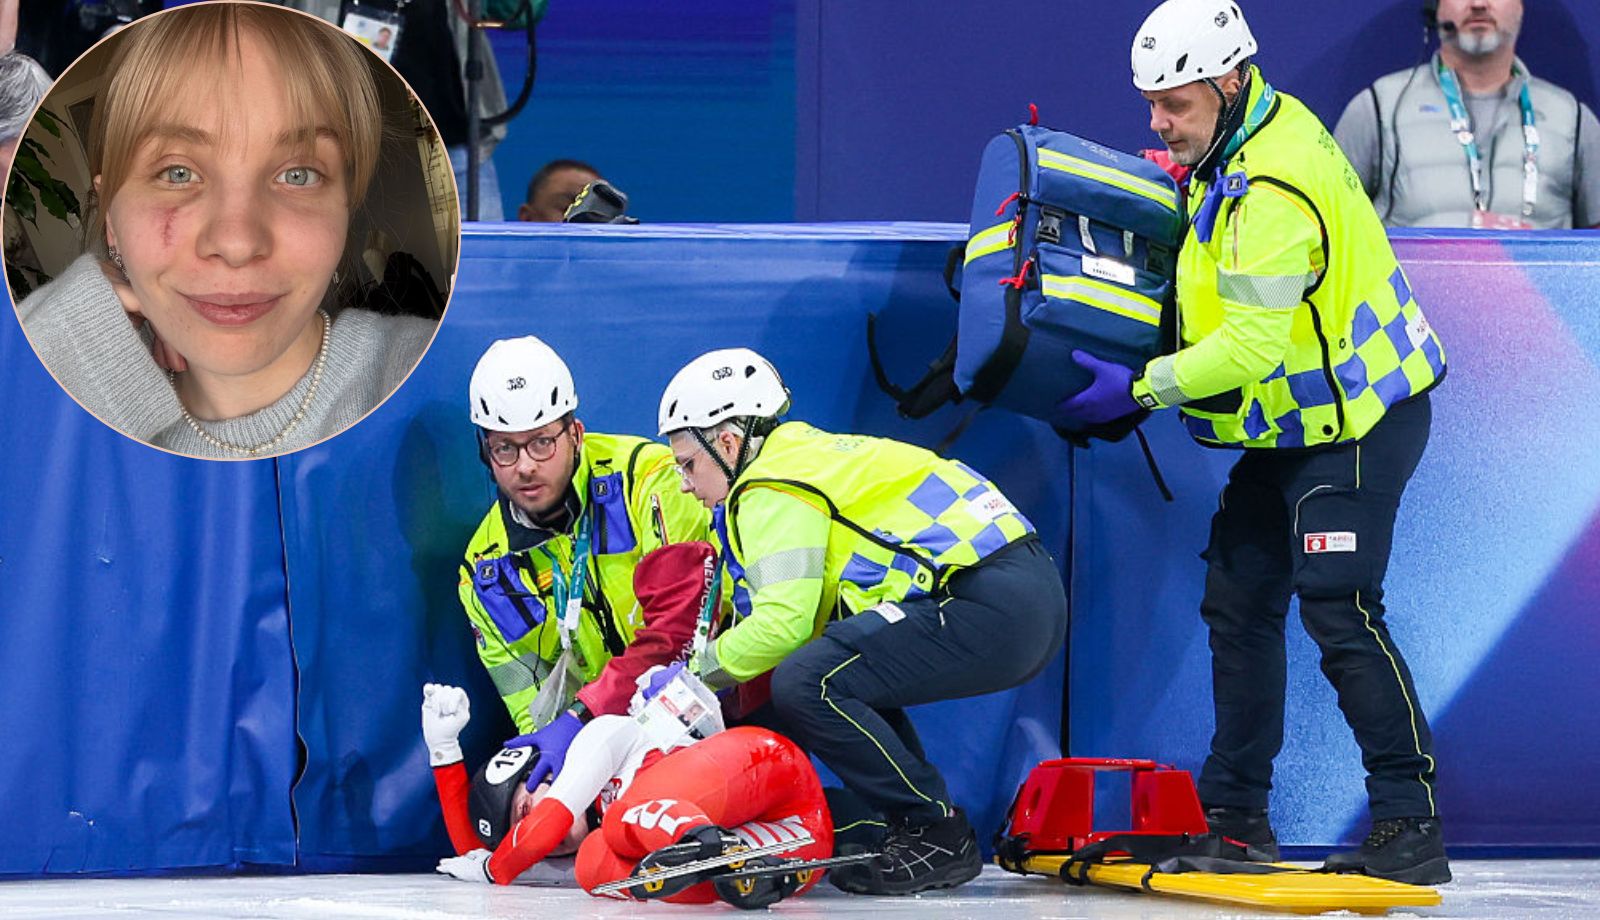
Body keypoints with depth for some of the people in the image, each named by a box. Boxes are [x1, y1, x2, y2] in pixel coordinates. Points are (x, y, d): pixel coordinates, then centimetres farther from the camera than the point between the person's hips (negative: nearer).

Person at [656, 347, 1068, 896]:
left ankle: (937, 835, -10)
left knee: (806, 683, -17)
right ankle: (921, 829, 17)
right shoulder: (814, 452, 25)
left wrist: (698, 670, 1)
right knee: (848, 668, 24)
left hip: (988, 609, -11)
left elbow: (783, 624, -14)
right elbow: (810, 616, 25)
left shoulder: (772, 490, -5)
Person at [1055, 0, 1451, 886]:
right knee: (1239, 597, 10)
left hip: (1358, 419, -11)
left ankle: (1411, 826, -11)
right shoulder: (1246, 135, 6)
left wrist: (1139, 388, -20)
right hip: (1297, 425, 11)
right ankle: (1234, 817, 16)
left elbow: (1252, 347, -26)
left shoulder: (1272, 188, -25)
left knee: (1339, 612, -15)